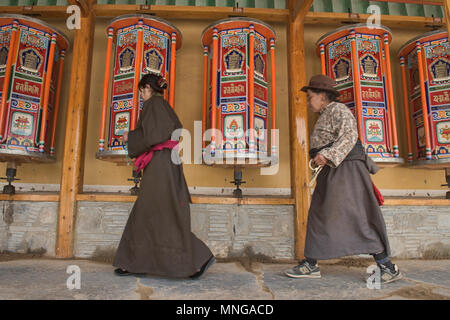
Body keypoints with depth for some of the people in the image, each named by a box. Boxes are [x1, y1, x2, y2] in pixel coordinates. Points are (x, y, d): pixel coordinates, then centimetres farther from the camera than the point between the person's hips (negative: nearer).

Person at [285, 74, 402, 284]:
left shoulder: (337, 110, -7)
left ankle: (387, 267, -3)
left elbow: (350, 135, -22)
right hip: (333, 172, 10)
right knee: (320, 216, 8)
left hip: (345, 170, -10)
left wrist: (327, 155, -33)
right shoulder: (326, 115, 22)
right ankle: (310, 264, 14)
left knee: (357, 217, -12)